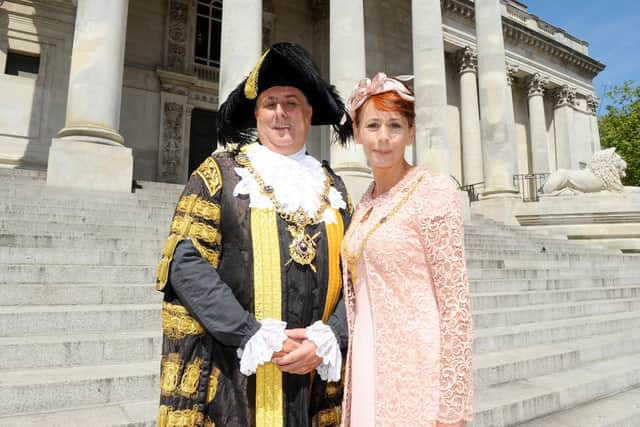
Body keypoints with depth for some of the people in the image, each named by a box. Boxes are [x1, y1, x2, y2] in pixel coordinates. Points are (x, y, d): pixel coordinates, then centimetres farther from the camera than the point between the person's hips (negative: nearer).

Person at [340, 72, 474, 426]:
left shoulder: (434, 192, -12)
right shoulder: (365, 203, 7)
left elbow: (455, 302, -14)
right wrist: (354, 379, 14)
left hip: (414, 368, -6)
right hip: (368, 367, 6)